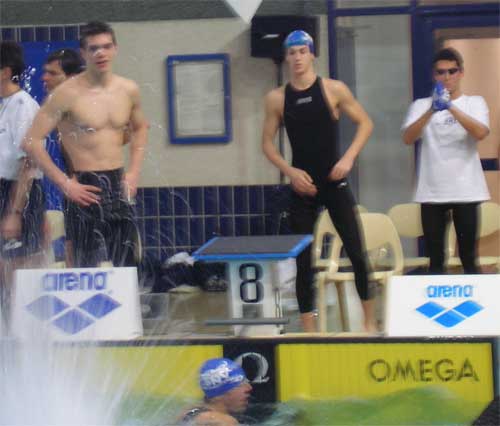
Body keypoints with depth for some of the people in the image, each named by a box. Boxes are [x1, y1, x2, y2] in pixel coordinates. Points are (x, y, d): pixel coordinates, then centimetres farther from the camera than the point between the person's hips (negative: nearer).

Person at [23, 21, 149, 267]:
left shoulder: (128, 90, 7)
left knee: (125, 271, 4)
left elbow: (140, 128, 27)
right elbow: (31, 142, -11)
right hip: (86, 189, -5)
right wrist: (65, 184, -13)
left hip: (119, 186, 5)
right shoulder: (68, 93, -9)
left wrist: (134, 172, 13)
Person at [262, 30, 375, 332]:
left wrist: (349, 158, -10)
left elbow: (365, 123, 3)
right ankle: (309, 329, 10)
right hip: (302, 185, 1)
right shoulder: (277, 98, 1)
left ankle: (370, 322, 9)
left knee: (357, 252, -4)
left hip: (334, 182, -1)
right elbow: (268, 143, 7)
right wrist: (289, 171, -8)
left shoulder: (333, 90, -3)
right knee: (302, 261, 3)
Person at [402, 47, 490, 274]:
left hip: (466, 190, -1)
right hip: (432, 191, 1)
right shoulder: (421, 105, 8)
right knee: (435, 259, 3)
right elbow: (408, 138, -9)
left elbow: (481, 133, -14)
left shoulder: (475, 103, 6)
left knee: (469, 256, 2)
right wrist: (431, 110, -23)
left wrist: (451, 107, -25)